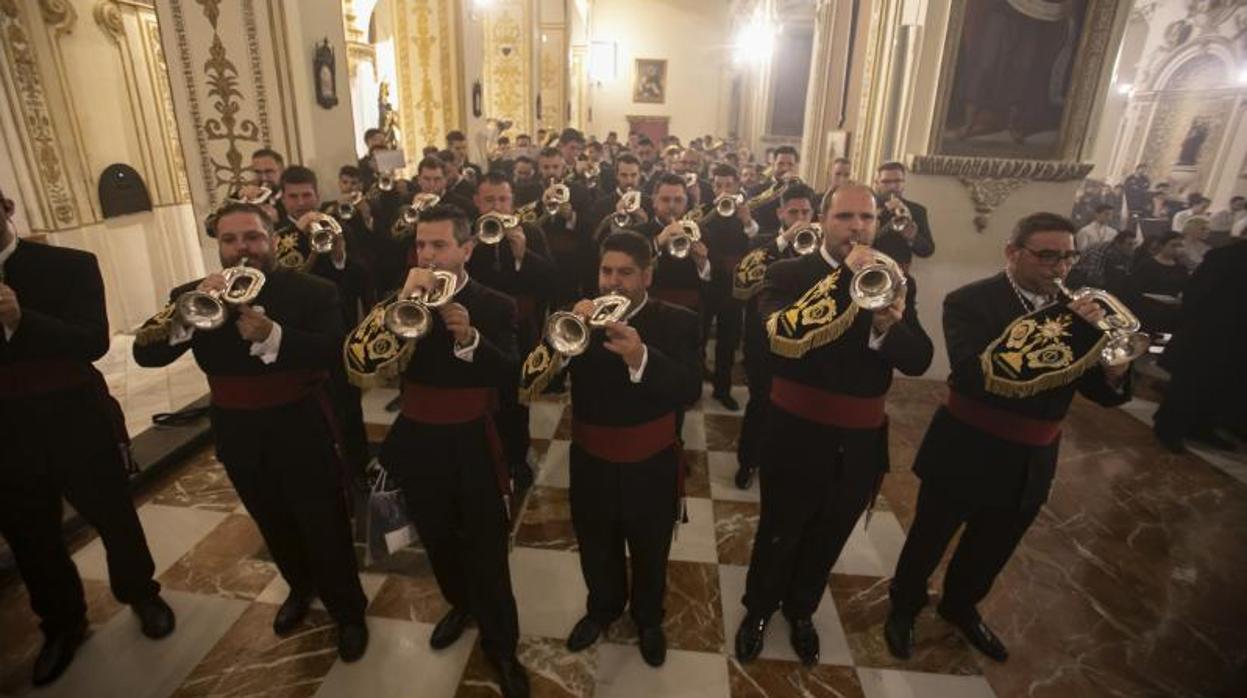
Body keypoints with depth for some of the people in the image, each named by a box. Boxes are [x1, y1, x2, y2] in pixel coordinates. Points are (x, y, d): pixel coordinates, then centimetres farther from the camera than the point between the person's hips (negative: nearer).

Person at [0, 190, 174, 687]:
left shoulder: (69, 265, -8)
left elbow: (95, 341, -18)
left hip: (76, 423, -4)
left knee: (114, 517, 14)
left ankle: (142, 595, 38)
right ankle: (62, 622, 39)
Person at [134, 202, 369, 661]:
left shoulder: (314, 292, -12)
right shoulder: (192, 295, -1)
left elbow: (332, 353, -25)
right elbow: (146, 354, -12)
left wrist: (271, 335, -41)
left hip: (301, 431, -4)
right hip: (238, 436, 4)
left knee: (325, 529, 7)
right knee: (275, 526, 23)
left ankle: (348, 612, 29)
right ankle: (301, 588, 49)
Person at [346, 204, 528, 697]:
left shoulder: (495, 306, -8)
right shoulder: (401, 301, 0)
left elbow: (511, 377, -19)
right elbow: (358, 362, -17)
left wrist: (469, 336, -33)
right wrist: (402, 301, -27)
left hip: (473, 445, -3)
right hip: (418, 443, 4)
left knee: (487, 553, 4)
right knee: (438, 541, 23)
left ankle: (501, 647, 26)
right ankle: (459, 604, 51)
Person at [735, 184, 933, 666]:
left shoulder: (895, 280, 1)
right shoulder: (788, 274, -10)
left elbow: (919, 360, -7)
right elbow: (785, 337, -29)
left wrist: (888, 328, -28)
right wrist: (845, 278, -32)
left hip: (860, 443, 4)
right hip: (797, 437, -3)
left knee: (827, 540, 22)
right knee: (778, 535, 16)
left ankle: (801, 611, 48)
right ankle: (758, 610, 43)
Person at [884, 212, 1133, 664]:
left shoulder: (1076, 309, 1)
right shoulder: (970, 301, -16)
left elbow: (1102, 393, 0)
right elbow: (974, 375, -32)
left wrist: (1114, 371, -23)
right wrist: (1069, 331, -33)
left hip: (1030, 462, 6)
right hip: (967, 452, -5)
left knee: (992, 547, 24)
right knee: (929, 540, 14)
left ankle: (960, 607, 50)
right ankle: (903, 609, 39)